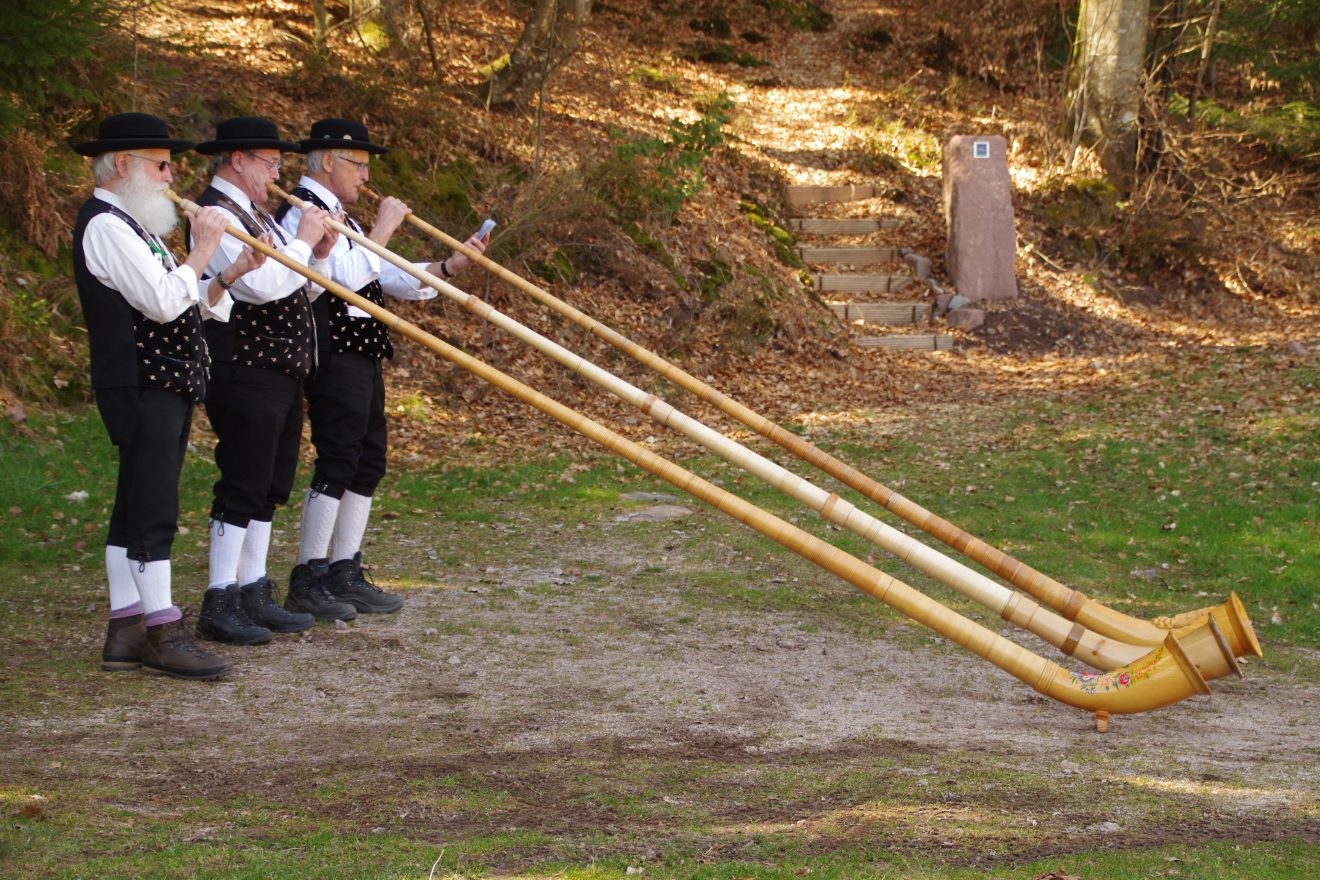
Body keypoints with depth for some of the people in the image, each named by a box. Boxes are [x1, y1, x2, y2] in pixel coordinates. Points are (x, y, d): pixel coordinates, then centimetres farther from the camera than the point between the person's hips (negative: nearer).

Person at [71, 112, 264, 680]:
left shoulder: (132, 225, 21)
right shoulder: (105, 226, -12)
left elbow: (186, 305, 19)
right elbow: (163, 302, -21)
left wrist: (231, 275, 4)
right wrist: (203, 250, -11)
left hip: (166, 387, 10)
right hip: (141, 387, -10)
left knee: (135, 510, 10)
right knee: (153, 510, -8)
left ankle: (125, 631, 13)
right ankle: (162, 633, -5)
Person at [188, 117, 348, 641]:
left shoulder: (256, 215, 18)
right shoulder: (216, 215, -14)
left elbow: (294, 289, 21)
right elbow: (260, 285, -24)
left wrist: (318, 255, 3)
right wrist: (303, 242, -12)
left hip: (282, 371, 10)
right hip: (246, 375, -10)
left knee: (270, 488, 12)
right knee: (242, 488, -7)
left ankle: (254, 596, 19)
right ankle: (219, 606, -2)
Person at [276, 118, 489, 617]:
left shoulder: (336, 215, 21)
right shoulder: (303, 210, -11)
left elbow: (388, 278, 20)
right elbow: (347, 275, -23)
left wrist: (449, 266, 10)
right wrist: (382, 229, -12)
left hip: (360, 356, 11)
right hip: (333, 356, -11)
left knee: (367, 459, 10)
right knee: (337, 462, -9)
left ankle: (344, 574, 15)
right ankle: (309, 580, -4)